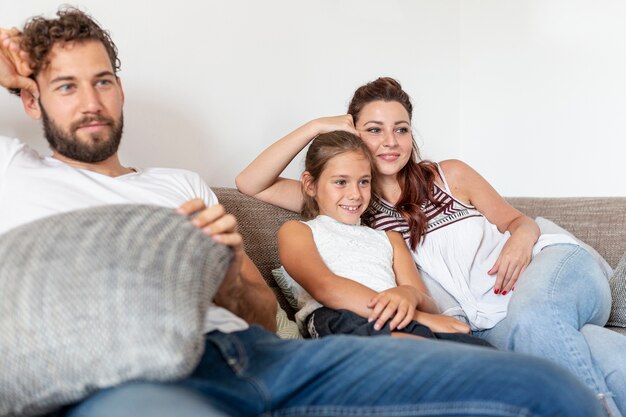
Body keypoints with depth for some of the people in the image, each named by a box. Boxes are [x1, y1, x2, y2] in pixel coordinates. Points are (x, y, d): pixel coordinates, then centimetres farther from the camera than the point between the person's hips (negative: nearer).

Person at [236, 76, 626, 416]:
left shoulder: (450, 175, 9)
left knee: (532, 316, -38)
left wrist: (521, 240, -8)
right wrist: (316, 127, -2)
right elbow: (251, 184, 4)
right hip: (492, 317, -1)